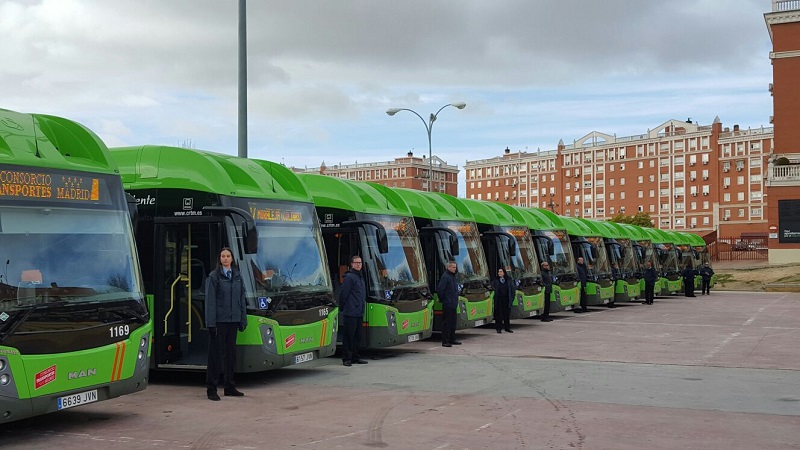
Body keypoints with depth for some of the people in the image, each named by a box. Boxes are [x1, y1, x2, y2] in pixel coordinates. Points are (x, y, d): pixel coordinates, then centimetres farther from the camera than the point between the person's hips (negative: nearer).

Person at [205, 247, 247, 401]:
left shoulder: (237, 276, 10)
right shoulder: (213, 277, -5)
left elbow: (241, 299, 13)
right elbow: (210, 301, -9)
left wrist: (243, 320, 8)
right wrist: (211, 323, -14)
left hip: (233, 320, 5)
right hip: (219, 321, -5)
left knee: (231, 353, 10)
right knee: (215, 354, -2)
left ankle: (230, 388, 19)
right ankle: (211, 389, 3)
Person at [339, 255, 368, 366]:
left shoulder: (360, 277, 18)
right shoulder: (349, 277, -11)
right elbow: (343, 294, -12)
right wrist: (342, 308, -6)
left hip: (359, 313, 9)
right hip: (350, 313, -9)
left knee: (357, 336, 12)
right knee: (348, 336, -5)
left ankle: (355, 357, 20)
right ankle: (346, 358, -1)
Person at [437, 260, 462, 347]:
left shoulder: (453, 276, 14)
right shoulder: (445, 277, -14)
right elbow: (439, 290, -18)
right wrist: (442, 299, -8)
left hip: (453, 304, 9)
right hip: (447, 304, -9)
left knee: (453, 322, 15)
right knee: (447, 322, -6)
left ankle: (452, 339, 23)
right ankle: (445, 341, -3)